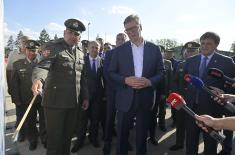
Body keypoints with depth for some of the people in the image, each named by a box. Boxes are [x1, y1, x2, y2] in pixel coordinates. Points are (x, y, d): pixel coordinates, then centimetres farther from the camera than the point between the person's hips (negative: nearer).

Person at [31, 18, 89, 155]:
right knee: (55, 138, 7)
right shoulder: (53, 48, -3)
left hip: (74, 103, 5)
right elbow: (42, 66, -19)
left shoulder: (81, 54, 13)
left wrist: (85, 97, 11)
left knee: (68, 136, 16)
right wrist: (38, 79, -40)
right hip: (55, 102, -4)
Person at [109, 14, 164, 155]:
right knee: (122, 134, 13)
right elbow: (111, 72, 2)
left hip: (145, 98, 1)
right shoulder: (119, 50, 1)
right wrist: (126, 80, -16)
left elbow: (161, 72, 4)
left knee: (142, 134, 17)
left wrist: (149, 81, -15)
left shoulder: (154, 49, 2)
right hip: (125, 99, 0)